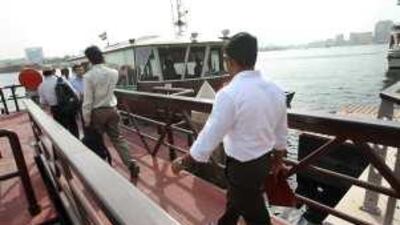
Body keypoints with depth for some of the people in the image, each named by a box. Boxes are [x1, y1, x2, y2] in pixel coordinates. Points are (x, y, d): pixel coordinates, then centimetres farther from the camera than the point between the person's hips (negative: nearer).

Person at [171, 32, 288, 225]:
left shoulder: (229, 94, -27)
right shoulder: (275, 90, -4)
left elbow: (210, 137, -23)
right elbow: (281, 132, 5)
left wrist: (182, 162, -8)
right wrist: (278, 160, 22)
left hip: (243, 166, -7)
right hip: (265, 160, 8)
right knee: (235, 198, 31)